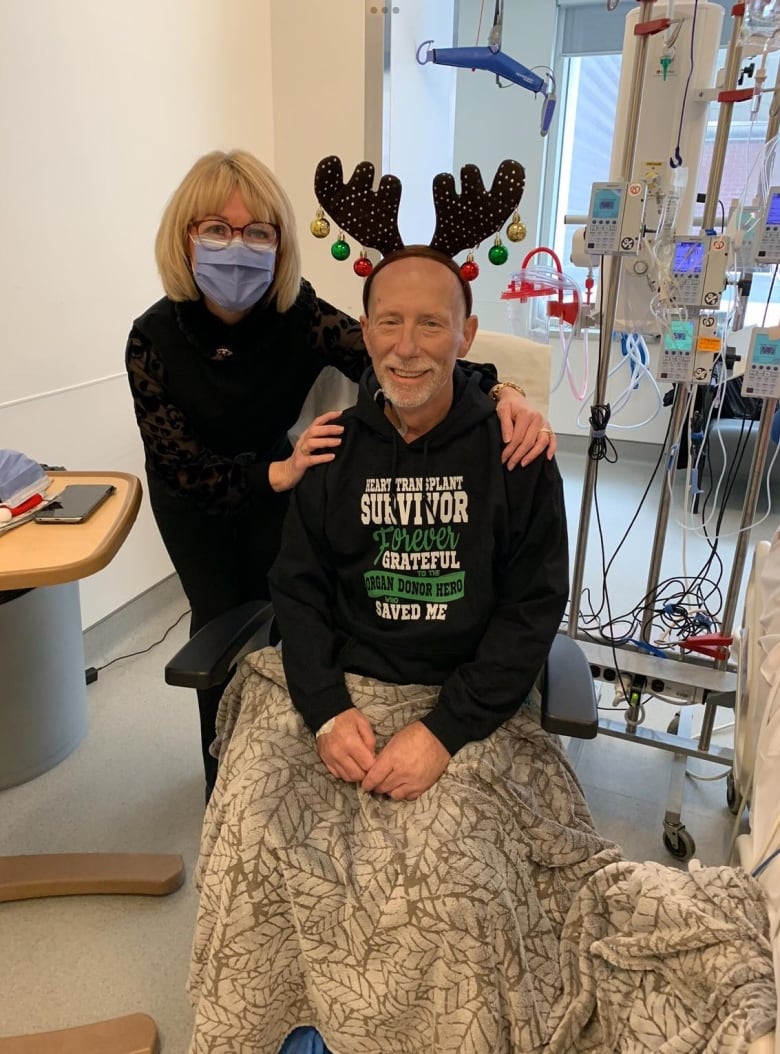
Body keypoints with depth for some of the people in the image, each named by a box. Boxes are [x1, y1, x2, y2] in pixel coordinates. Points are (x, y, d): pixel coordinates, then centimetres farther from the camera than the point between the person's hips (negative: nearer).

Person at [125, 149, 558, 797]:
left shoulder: (300, 317, -26)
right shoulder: (155, 337, -28)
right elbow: (182, 468, -29)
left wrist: (502, 392, -54)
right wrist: (279, 473, -47)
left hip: (273, 481, 2)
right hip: (194, 501, -1)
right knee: (220, 617, 4)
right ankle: (224, 776, 31)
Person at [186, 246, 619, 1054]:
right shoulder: (336, 444, 3)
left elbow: (533, 607, -4)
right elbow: (297, 586, 7)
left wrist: (445, 730, -14)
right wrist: (326, 710, -9)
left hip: (466, 698, -2)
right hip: (335, 684, 3)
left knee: (449, 874, -22)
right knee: (249, 835, -17)